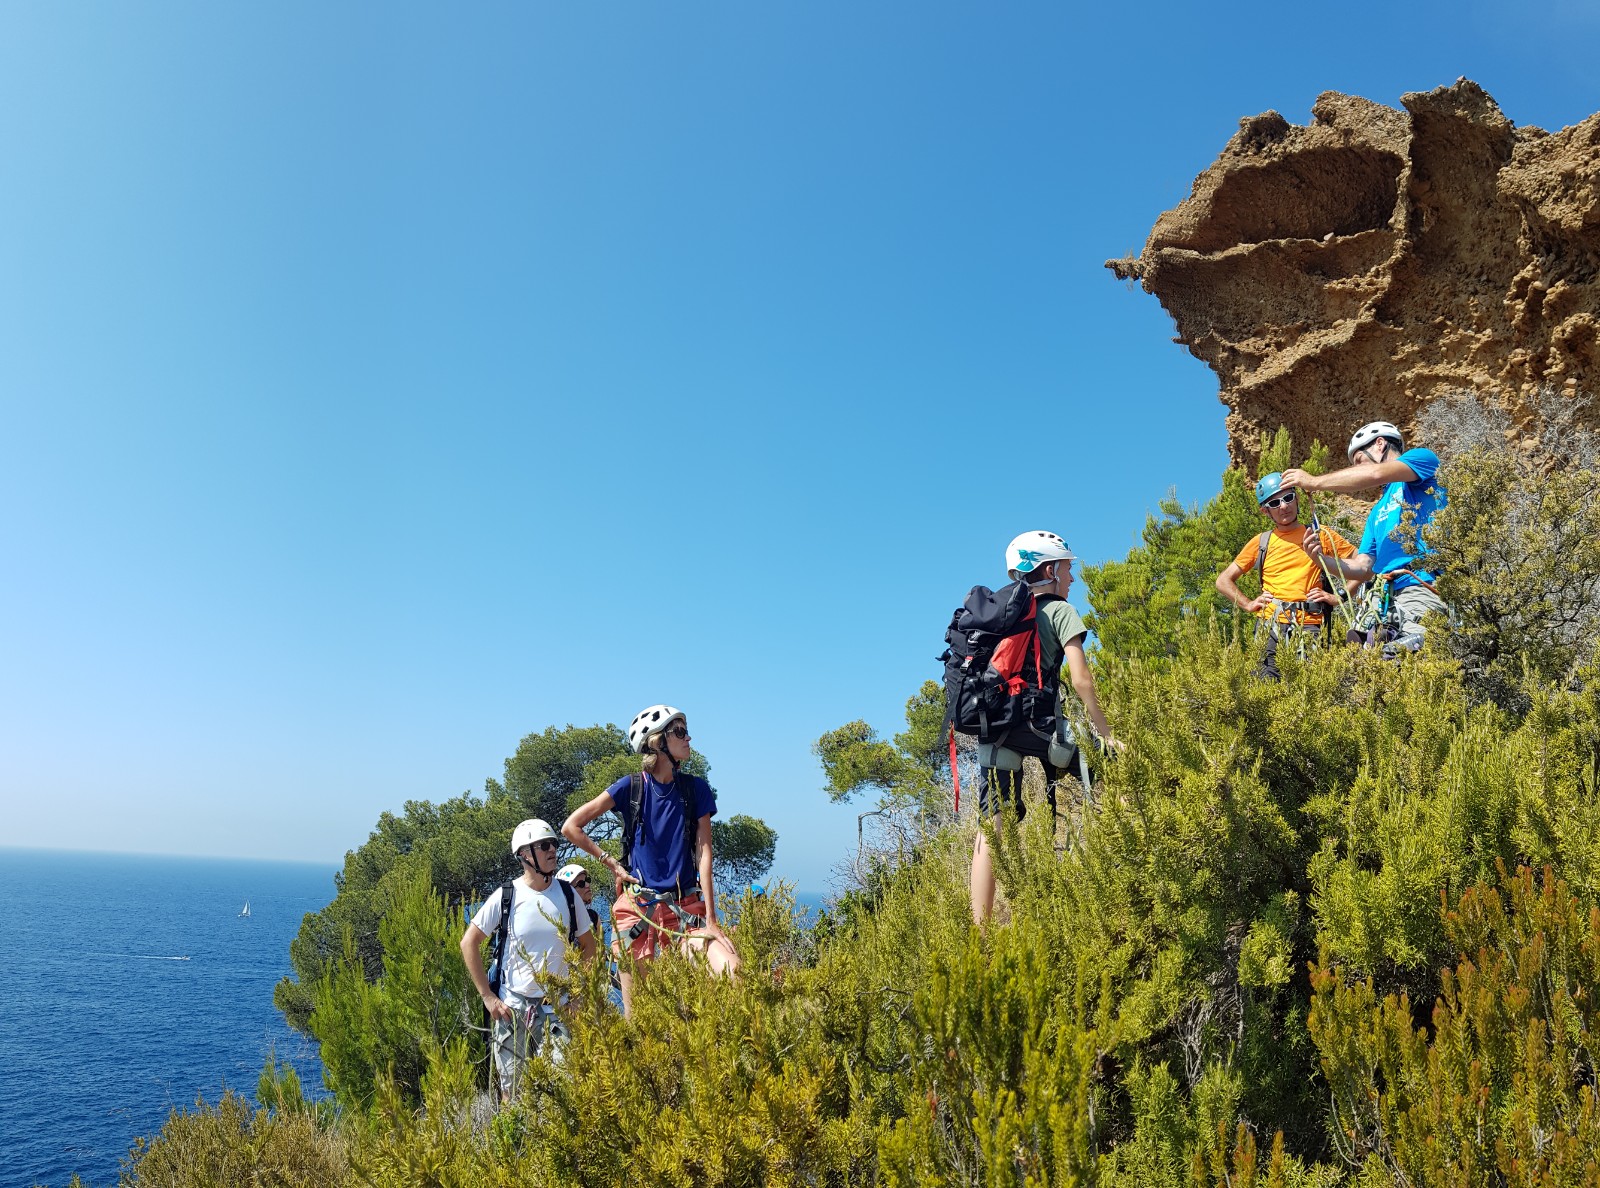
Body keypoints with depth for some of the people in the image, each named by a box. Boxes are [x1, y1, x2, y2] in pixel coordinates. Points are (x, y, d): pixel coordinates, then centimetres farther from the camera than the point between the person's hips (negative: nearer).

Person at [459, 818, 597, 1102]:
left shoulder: (567, 895, 0)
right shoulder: (506, 897, -8)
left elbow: (588, 945, 12)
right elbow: (469, 943, -3)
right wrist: (487, 997, -6)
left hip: (557, 1007, 2)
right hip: (512, 1007, -1)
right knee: (513, 1092, 5)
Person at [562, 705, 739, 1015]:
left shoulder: (696, 789, 1)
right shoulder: (631, 787, -2)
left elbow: (703, 852, -4)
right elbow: (571, 827, 2)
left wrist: (710, 917, -10)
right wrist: (611, 864, 1)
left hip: (686, 905, 1)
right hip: (637, 905, -1)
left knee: (733, 970, -23)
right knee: (636, 1008, 3)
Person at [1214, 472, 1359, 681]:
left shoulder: (1320, 535, 15)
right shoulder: (1261, 542, 18)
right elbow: (1223, 581, 21)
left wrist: (1338, 597, 4)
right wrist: (1248, 604, 7)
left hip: (1309, 625, -1)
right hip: (1270, 623, 1)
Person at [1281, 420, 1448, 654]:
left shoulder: (1422, 458, 10)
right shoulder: (1377, 511, 31)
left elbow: (1375, 474, -12)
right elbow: (1363, 568, 23)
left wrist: (1314, 481, -3)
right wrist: (1322, 559, 4)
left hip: (1425, 588, -7)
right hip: (1386, 602, 7)